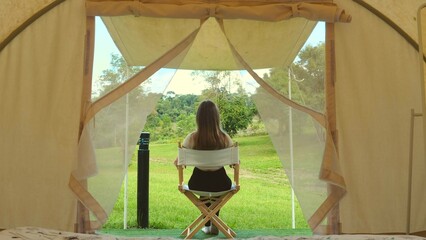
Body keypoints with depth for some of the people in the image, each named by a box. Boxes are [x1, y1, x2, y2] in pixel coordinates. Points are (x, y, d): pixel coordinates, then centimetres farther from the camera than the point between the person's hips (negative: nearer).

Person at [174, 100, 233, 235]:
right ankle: (214, 224, 40)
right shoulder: (224, 138, -13)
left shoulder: (192, 138, -15)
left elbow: (178, 162, -4)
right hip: (220, 183, 0)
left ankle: (207, 225, 43)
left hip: (198, 183, 0)